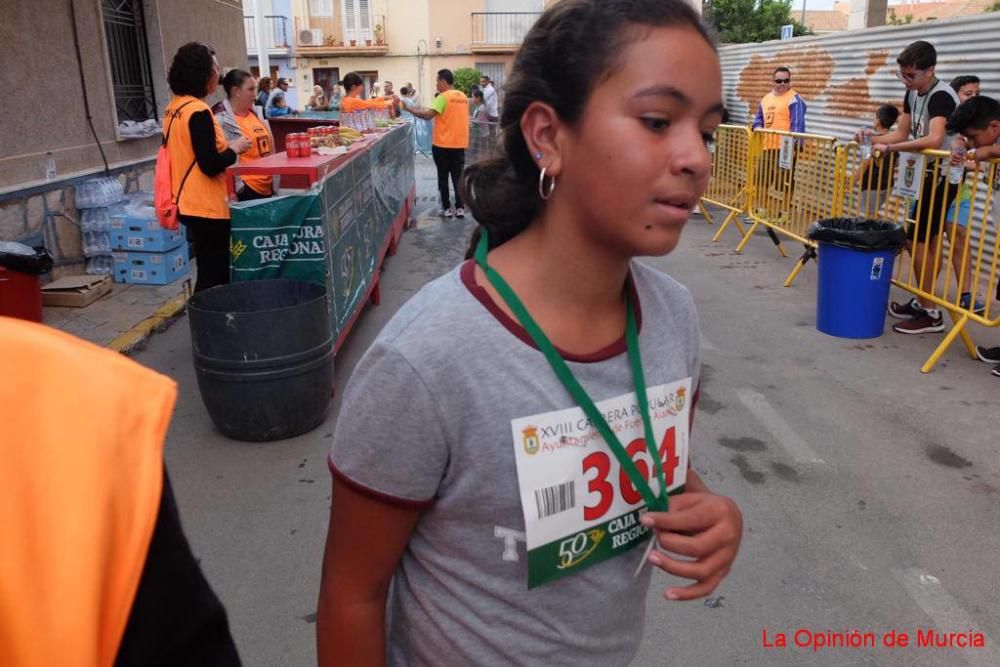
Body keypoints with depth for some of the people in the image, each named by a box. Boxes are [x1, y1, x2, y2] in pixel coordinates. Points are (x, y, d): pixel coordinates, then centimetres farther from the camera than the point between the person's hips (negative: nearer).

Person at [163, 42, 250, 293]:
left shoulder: (174, 108, 10)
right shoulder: (198, 112, -18)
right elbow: (210, 166, -21)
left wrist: (225, 146, 14)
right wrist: (235, 148, -7)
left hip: (189, 203, 9)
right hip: (206, 206, -9)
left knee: (209, 272, 16)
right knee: (214, 276, -1)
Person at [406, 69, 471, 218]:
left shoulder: (443, 97, -13)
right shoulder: (463, 96, 8)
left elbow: (428, 115, -21)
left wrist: (409, 109, -16)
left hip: (443, 144, -5)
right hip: (459, 144, 6)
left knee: (443, 178, 5)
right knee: (458, 177, 9)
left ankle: (447, 209, 7)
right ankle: (460, 208, 6)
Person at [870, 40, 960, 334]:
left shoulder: (941, 96, -21)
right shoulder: (913, 94, 7)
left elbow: (934, 140, -36)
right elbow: (902, 133, 11)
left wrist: (889, 148, -34)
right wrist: (873, 139, -5)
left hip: (943, 175, -9)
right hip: (928, 172, 9)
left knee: (918, 238, -9)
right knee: (929, 239, 13)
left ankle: (930, 313, -2)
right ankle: (923, 302, 22)